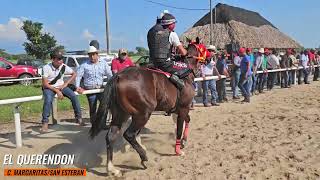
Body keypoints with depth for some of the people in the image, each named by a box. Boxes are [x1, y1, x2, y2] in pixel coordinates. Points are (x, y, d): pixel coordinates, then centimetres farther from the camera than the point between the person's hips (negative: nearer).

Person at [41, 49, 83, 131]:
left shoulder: (64, 67, -6)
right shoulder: (46, 68, -15)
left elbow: (74, 74, 7)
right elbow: (45, 84, -16)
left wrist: (66, 84, -4)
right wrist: (57, 91, -23)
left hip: (61, 86, 3)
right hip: (49, 87, -3)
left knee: (74, 96, -19)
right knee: (48, 100, -33)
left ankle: (79, 117, -6)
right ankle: (45, 122, -21)